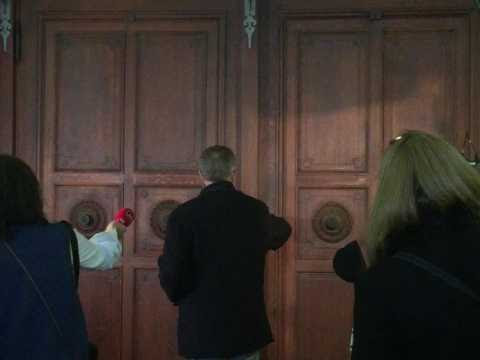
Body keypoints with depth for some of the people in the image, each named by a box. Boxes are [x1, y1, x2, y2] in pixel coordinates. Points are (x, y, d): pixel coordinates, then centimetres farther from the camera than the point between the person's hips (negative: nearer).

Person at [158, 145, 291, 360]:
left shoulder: (183, 215, -12)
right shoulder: (256, 210, 0)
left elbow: (171, 276, -13)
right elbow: (280, 233, 22)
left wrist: (179, 298, 9)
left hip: (202, 330, -2)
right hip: (248, 328, 3)